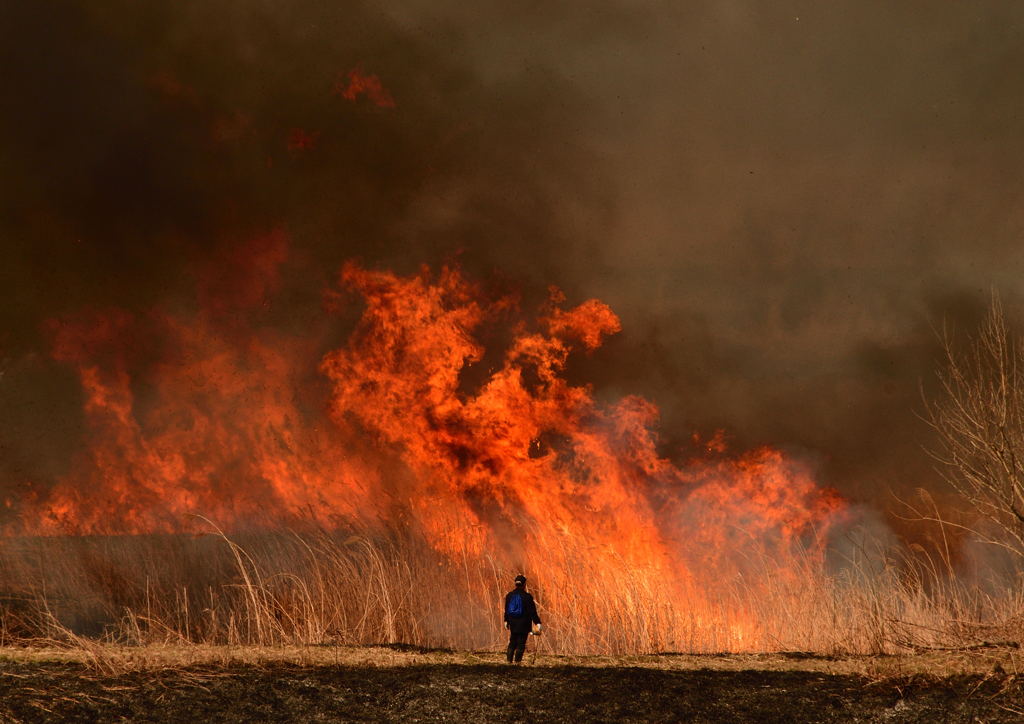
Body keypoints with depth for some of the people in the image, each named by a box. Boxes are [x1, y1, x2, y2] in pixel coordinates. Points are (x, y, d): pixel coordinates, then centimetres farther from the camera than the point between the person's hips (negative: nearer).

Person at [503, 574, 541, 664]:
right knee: (521, 643, 1)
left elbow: (506, 610, 15)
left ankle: (509, 660, 13)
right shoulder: (527, 597, -14)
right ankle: (518, 661, -1)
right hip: (524, 625, -5)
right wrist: (538, 623, -13)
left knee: (512, 642, 15)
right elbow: (532, 612, -16)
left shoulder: (509, 596, 3)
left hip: (513, 624, 5)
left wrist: (506, 621, 29)